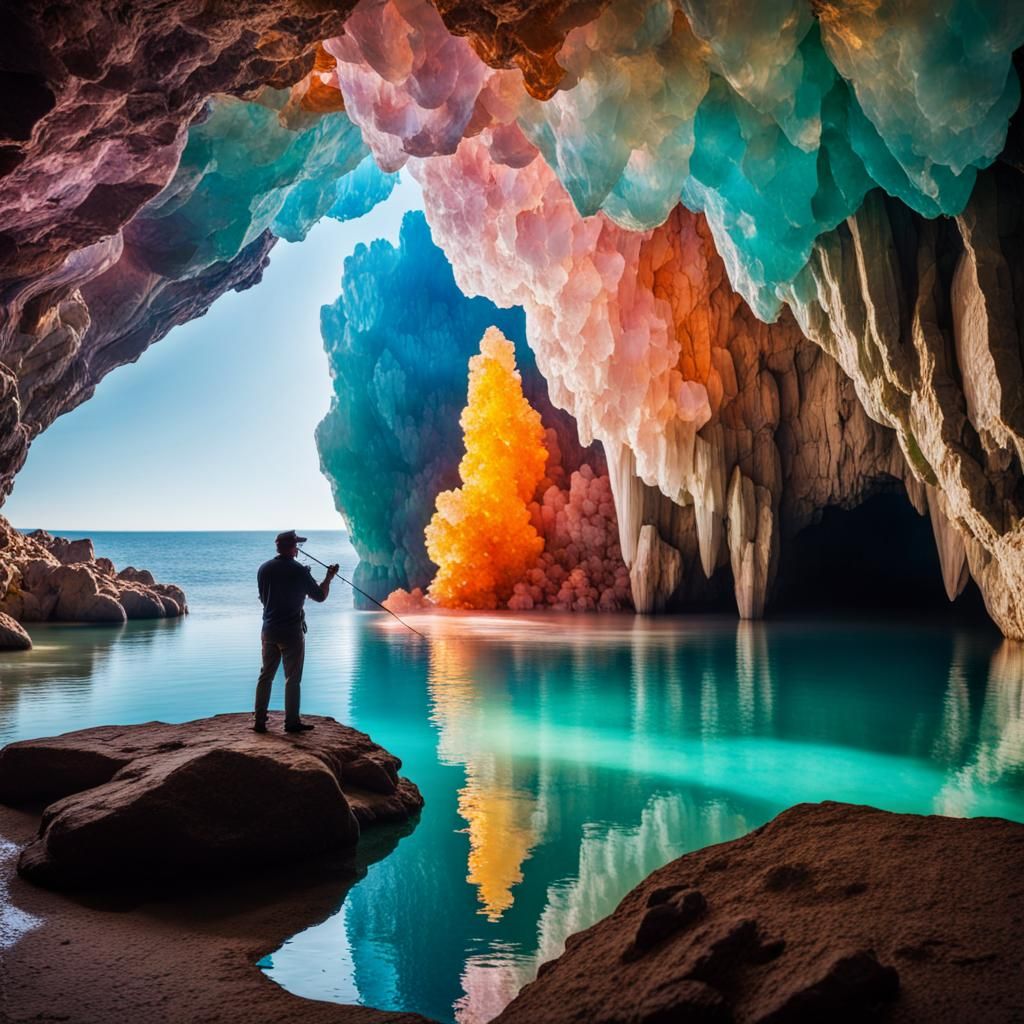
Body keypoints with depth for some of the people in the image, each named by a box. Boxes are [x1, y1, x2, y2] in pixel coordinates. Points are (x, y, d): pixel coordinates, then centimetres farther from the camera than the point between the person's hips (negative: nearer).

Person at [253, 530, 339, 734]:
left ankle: (260, 721, 12)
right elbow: (320, 596, -5)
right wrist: (329, 577, 12)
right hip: (291, 632, -5)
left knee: (265, 675, 11)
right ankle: (292, 722, 6)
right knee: (292, 679, 2)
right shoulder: (299, 571, -12)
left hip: (269, 630, 5)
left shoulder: (264, 569, 3)